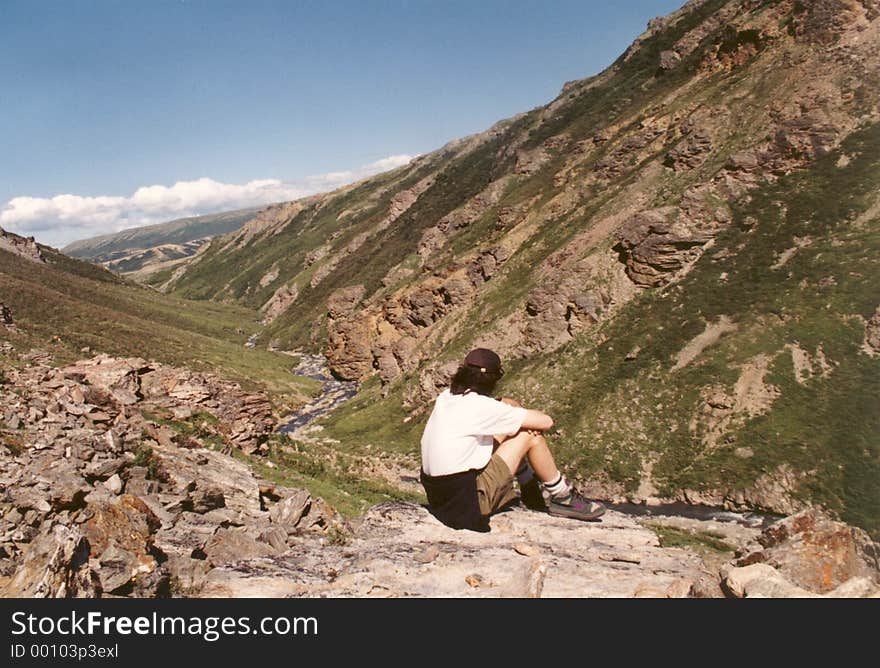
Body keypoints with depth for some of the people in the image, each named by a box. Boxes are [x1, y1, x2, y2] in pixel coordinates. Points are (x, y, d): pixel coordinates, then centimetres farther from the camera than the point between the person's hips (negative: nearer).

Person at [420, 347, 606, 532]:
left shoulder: (445, 396, 4)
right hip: (467, 504, -8)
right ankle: (563, 498, 16)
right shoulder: (482, 407, -19)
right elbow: (546, 422, -12)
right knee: (530, 436, -4)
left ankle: (533, 490, 25)